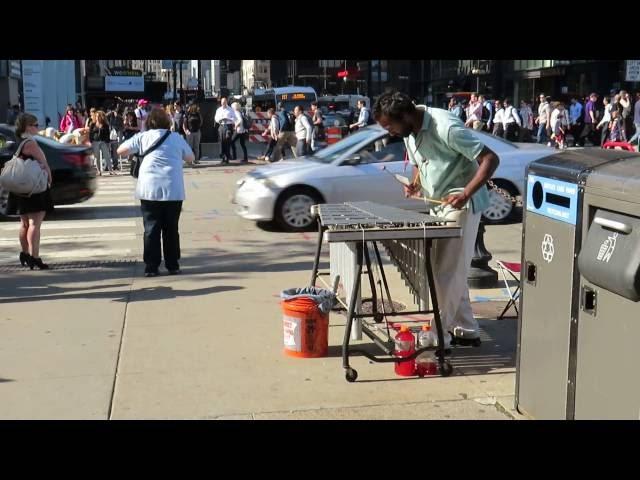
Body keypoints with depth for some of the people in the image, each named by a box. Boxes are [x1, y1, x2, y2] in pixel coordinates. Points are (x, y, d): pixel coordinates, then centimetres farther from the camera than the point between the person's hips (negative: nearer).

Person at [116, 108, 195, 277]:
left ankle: (151, 267, 3)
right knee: (171, 228, 9)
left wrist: (136, 151, 25)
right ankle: (173, 266, 14)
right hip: (173, 189, 1)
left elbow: (121, 150, 8)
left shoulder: (143, 137, 6)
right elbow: (191, 158, 18)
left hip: (149, 189, -1)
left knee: (151, 229, 4)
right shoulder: (176, 137, 9)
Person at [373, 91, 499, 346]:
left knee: (447, 272, -6)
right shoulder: (409, 132, 2)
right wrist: (416, 183, -4)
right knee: (446, 269, 13)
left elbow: (490, 159, -24)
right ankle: (466, 329, 24)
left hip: (461, 205, -9)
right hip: (438, 205, 9)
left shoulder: (446, 127, -24)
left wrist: (465, 193, -32)